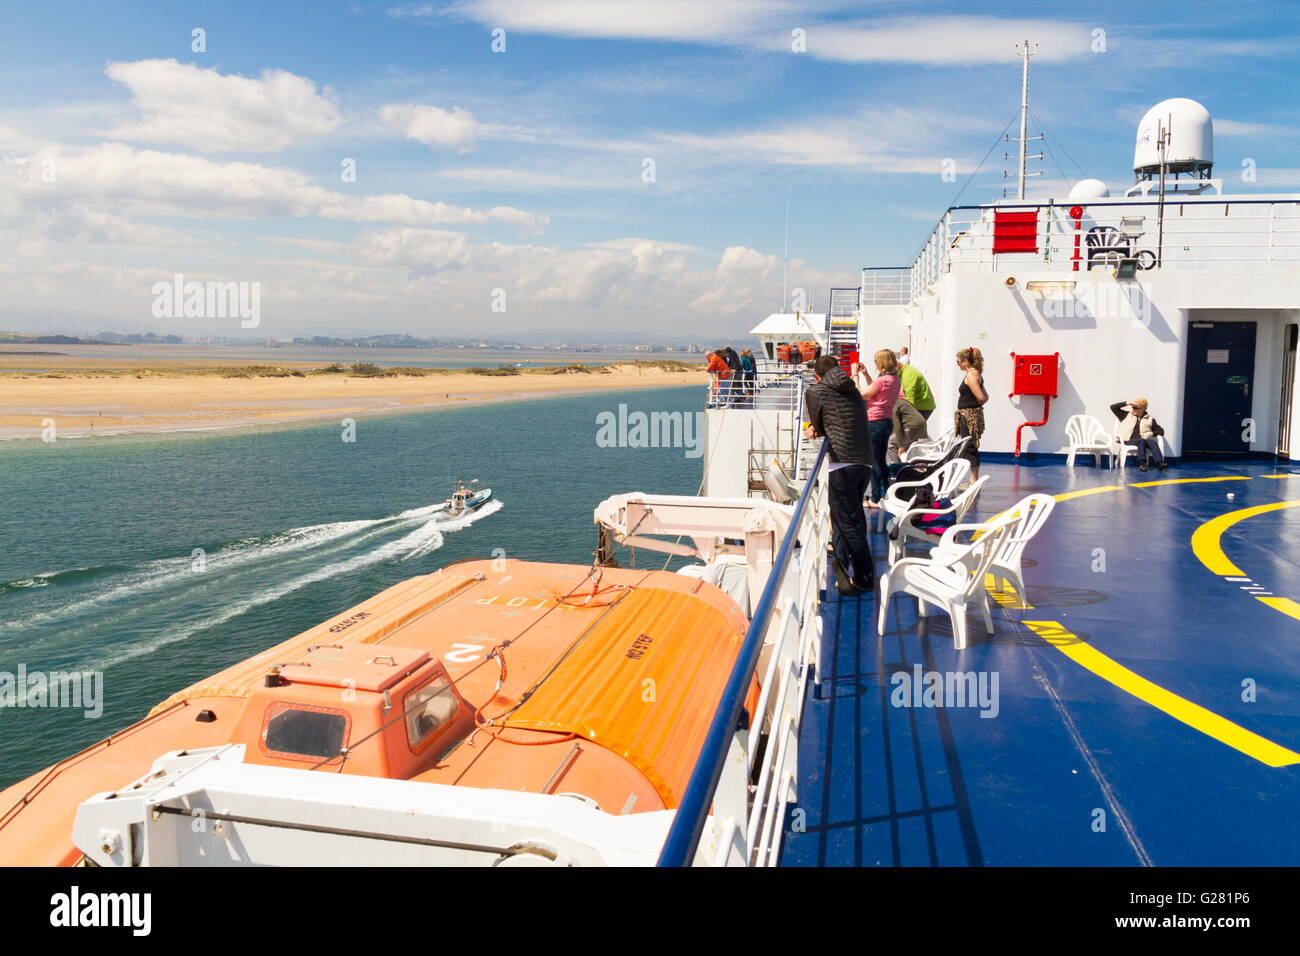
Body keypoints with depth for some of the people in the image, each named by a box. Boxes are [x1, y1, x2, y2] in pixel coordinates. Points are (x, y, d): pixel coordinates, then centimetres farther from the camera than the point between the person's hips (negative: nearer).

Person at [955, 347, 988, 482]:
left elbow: (980, 397, -21)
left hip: (969, 415, -10)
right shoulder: (976, 374, 15)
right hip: (969, 416, 10)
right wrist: (975, 406, 10)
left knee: (969, 448, -5)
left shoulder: (971, 375, -15)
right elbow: (985, 397, 18)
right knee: (969, 449, 13)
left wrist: (974, 406, -3)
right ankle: (974, 479, 18)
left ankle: (974, 480, 0)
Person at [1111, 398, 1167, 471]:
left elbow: (1161, 430, 17)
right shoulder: (1126, 416, 19)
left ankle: (1159, 463, -49)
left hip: (1144, 440, 1)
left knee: (1153, 442, -31)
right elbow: (1113, 407, 14)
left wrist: (1151, 433, -3)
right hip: (1129, 441, -1)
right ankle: (1141, 462, -46)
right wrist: (1127, 403, 5)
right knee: (1141, 440, -33)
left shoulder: (1150, 419, 19)